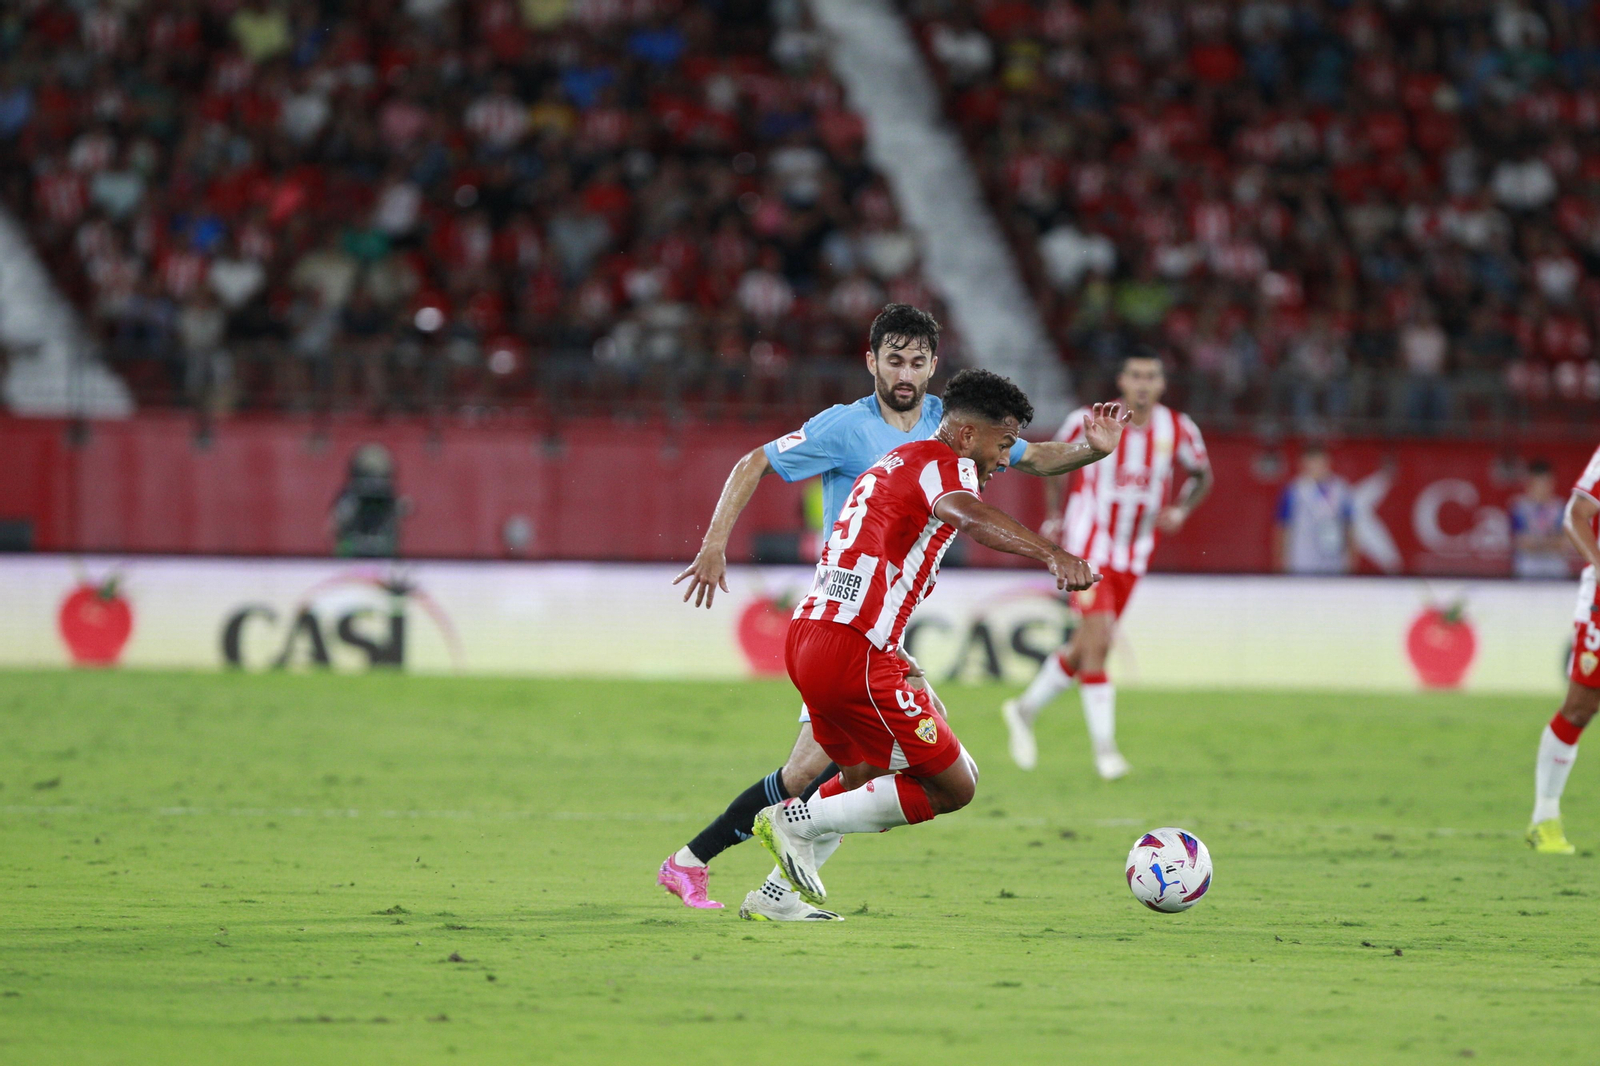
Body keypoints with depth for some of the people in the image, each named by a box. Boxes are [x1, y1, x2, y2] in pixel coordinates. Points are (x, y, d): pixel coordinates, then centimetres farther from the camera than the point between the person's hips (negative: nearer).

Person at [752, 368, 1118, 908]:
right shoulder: (944, 463, -5)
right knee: (953, 787, -1)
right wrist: (1052, 554, -45)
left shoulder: (893, 463, 25)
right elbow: (968, 514, -29)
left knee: (865, 780, 29)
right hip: (854, 652, -10)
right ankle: (799, 821, -2)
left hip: (805, 636, 10)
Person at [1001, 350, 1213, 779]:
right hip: (1088, 547, -4)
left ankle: (1025, 709, 33)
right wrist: (1055, 514, 4)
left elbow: (1201, 474, 13)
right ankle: (1104, 747, -14)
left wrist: (1181, 509, -5)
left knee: (1084, 649, 11)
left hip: (1132, 557, 4)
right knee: (1098, 640, -17)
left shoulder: (1178, 430, -5)